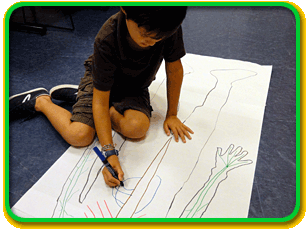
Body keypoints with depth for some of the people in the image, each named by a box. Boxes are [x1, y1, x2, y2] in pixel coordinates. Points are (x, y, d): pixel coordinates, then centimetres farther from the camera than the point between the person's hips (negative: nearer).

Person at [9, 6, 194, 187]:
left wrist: (171, 115, -7)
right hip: (101, 81, -4)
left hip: (134, 87, 4)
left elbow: (174, 69, -11)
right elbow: (100, 100, -31)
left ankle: (81, 95, 1)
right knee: (79, 135, -23)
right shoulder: (107, 41, -35)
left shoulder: (169, 28, -27)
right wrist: (110, 153, -35)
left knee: (137, 128, -27)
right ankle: (41, 101, 8)